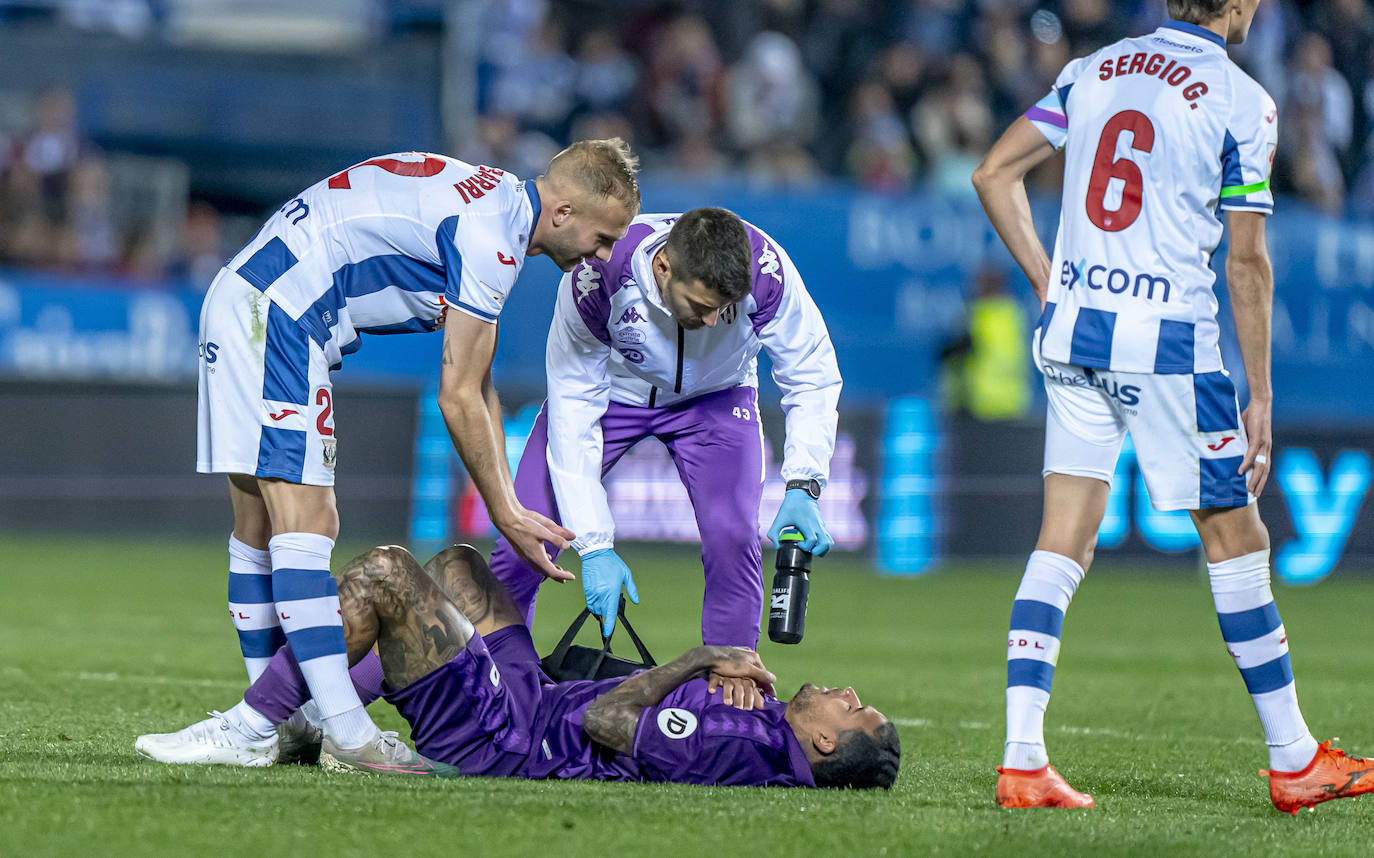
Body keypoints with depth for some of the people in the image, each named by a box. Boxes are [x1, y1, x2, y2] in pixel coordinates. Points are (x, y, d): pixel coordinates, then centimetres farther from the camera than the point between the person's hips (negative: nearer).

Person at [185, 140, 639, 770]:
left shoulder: (490, 202, 16)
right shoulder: (489, 238, -16)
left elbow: (477, 389, 19)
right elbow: (458, 399, -12)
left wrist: (511, 510, 16)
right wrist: (506, 516, -2)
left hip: (240, 303, 11)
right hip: (275, 316, -11)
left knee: (262, 528, 11)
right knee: (306, 524, -14)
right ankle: (348, 734, -19)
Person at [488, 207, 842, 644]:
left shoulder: (766, 272, -34)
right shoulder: (595, 279, -37)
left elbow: (812, 376, -17)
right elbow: (572, 412, -30)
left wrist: (802, 488, -28)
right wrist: (594, 546, -32)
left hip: (713, 395, 1)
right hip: (610, 390, -1)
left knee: (732, 538, -23)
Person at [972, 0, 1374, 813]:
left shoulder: (1094, 71, 10)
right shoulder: (1242, 103, -6)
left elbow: (995, 174, 11)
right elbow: (1247, 262, -7)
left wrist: (1048, 282, 14)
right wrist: (1260, 398, -3)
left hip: (1071, 328, 5)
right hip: (1166, 340, -5)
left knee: (1064, 540, 5)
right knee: (1235, 536, 5)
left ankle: (1023, 760, -3)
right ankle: (1295, 761, 12)